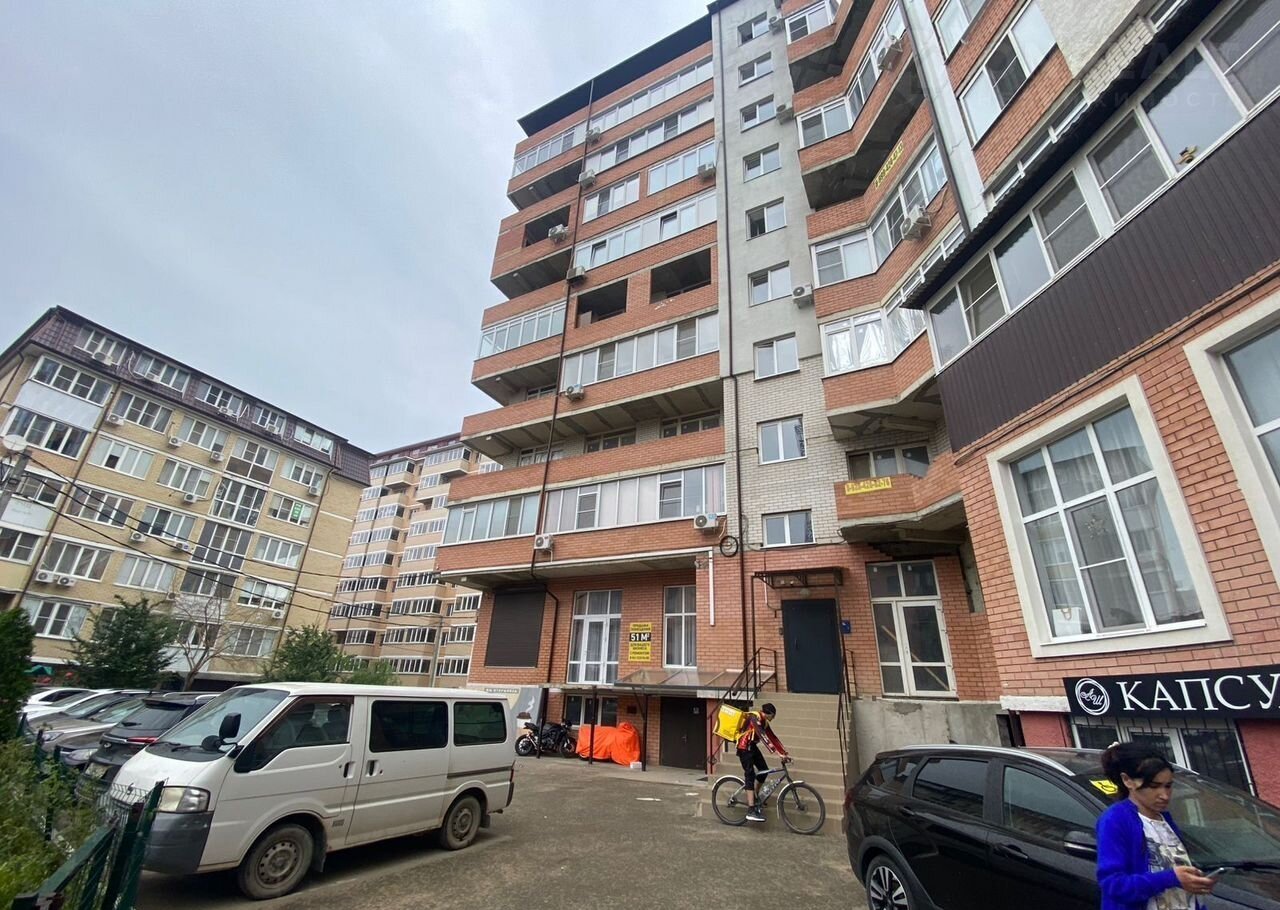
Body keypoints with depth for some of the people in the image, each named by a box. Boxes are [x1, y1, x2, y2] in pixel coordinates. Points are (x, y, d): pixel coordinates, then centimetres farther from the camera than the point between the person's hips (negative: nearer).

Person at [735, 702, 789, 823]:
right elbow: (762, 735, -32)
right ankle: (751, 811, -15)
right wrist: (777, 753, -37)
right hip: (744, 747, -9)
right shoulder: (755, 717, -21)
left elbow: (773, 738, 8)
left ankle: (755, 797, 21)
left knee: (764, 769, 4)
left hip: (752, 746, 9)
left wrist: (785, 753, 0)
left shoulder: (764, 722, 8)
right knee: (750, 775, -13)